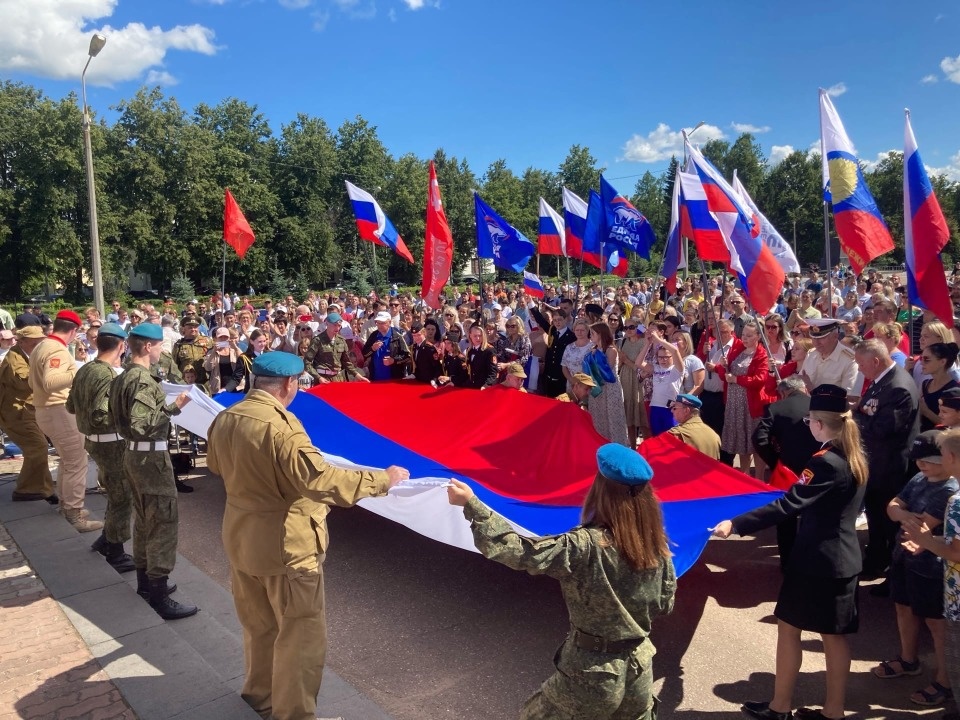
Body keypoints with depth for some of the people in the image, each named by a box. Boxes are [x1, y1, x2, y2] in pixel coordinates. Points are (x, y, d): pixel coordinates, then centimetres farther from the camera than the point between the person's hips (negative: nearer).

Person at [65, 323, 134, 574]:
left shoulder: (85, 370, 4)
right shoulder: (109, 376, -24)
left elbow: (71, 405, 14)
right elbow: (99, 417, -29)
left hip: (94, 441, 9)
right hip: (111, 444, -9)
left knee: (116, 494, 24)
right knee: (122, 498, 4)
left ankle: (105, 540, 36)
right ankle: (116, 554, 15)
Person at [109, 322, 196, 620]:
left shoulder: (123, 376, 10)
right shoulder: (143, 380, -21)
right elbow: (142, 424, -29)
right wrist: (173, 407, -27)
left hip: (133, 452, 10)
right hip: (151, 456, -10)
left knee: (144, 519, 19)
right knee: (163, 521, -6)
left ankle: (145, 579, 31)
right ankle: (159, 595, -2)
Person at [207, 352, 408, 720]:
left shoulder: (224, 419, 0)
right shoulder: (281, 425, -26)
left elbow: (217, 466, 19)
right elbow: (320, 479, -30)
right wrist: (381, 479, -22)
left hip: (241, 538, 9)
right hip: (285, 544, -9)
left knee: (259, 624, 26)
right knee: (301, 632, 8)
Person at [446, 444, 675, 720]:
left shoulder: (587, 546, -25)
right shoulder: (657, 545, -6)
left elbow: (518, 550, -27)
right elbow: (665, 603, 7)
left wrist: (471, 504, -24)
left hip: (593, 674, -5)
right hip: (640, 669, 6)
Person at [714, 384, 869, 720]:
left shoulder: (826, 462, -23)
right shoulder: (854, 457, 3)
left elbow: (788, 506, -32)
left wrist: (735, 524, -35)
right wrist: (799, 487, 33)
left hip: (816, 560, -8)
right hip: (843, 558, 8)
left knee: (789, 628, 8)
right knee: (834, 634, 16)